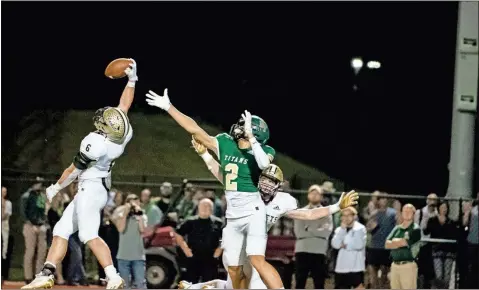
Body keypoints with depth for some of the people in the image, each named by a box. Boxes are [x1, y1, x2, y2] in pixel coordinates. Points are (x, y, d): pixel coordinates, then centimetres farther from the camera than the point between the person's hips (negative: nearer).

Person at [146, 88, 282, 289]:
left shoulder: (264, 151, -10)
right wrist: (169, 107, 7)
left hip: (253, 212, -6)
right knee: (234, 267, 11)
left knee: (257, 261, -22)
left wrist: (250, 137, -34)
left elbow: (264, 163, -33)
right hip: (232, 215, 6)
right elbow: (195, 130, 6)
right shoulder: (225, 144, 2)